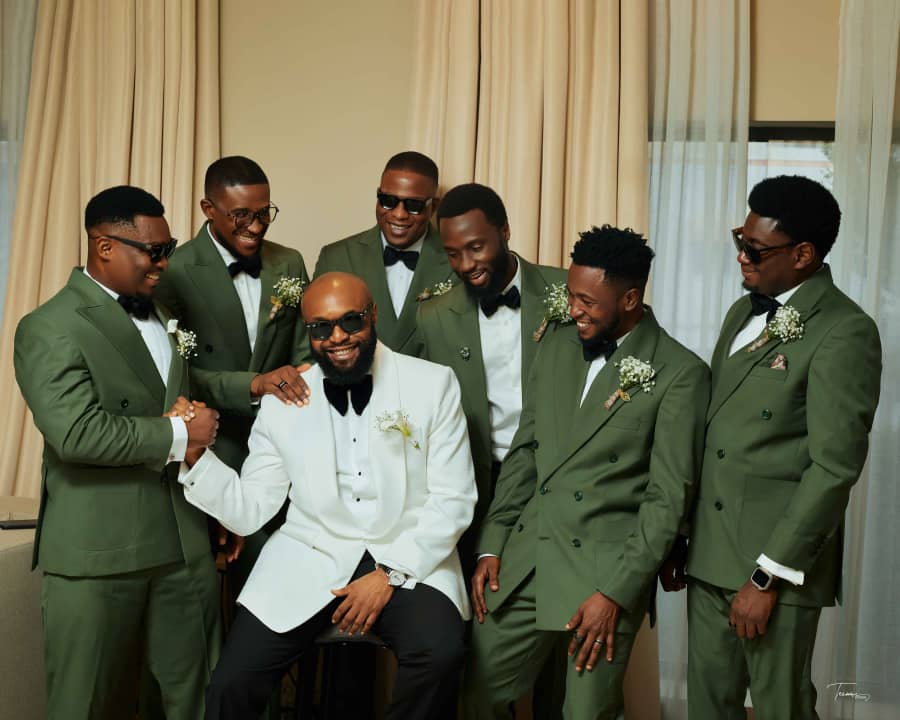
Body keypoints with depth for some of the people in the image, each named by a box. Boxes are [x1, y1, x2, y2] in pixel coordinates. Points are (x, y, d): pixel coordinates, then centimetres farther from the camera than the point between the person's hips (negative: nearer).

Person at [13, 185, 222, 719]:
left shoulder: (166, 313, 14)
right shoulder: (49, 329, -10)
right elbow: (77, 433, -23)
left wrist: (197, 423, -1)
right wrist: (176, 434, -14)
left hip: (186, 536, 6)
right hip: (100, 548, -6)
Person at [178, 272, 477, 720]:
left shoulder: (433, 384, 1)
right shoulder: (280, 402, 6)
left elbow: (452, 499, 0)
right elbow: (248, 512, 6)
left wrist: (390, 574, -11)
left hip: (408, 560, -1)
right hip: (309, 560, 1)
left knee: (440, 653, -30)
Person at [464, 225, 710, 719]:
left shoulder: (680, 373, -8)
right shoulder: (556, 344, 10)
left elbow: (668, 497, -9)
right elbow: (524, 451, 13)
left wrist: (617, 591, -14)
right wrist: (491, 547, 6)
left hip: (607, 568, -5)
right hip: (522, 561, 5)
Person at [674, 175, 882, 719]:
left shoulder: (845, 332, -13)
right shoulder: (744, 312, 13)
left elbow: (835, 467, -17)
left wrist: (768, 577, -17)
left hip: (778, 562, -7)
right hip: (709, 553, 7)